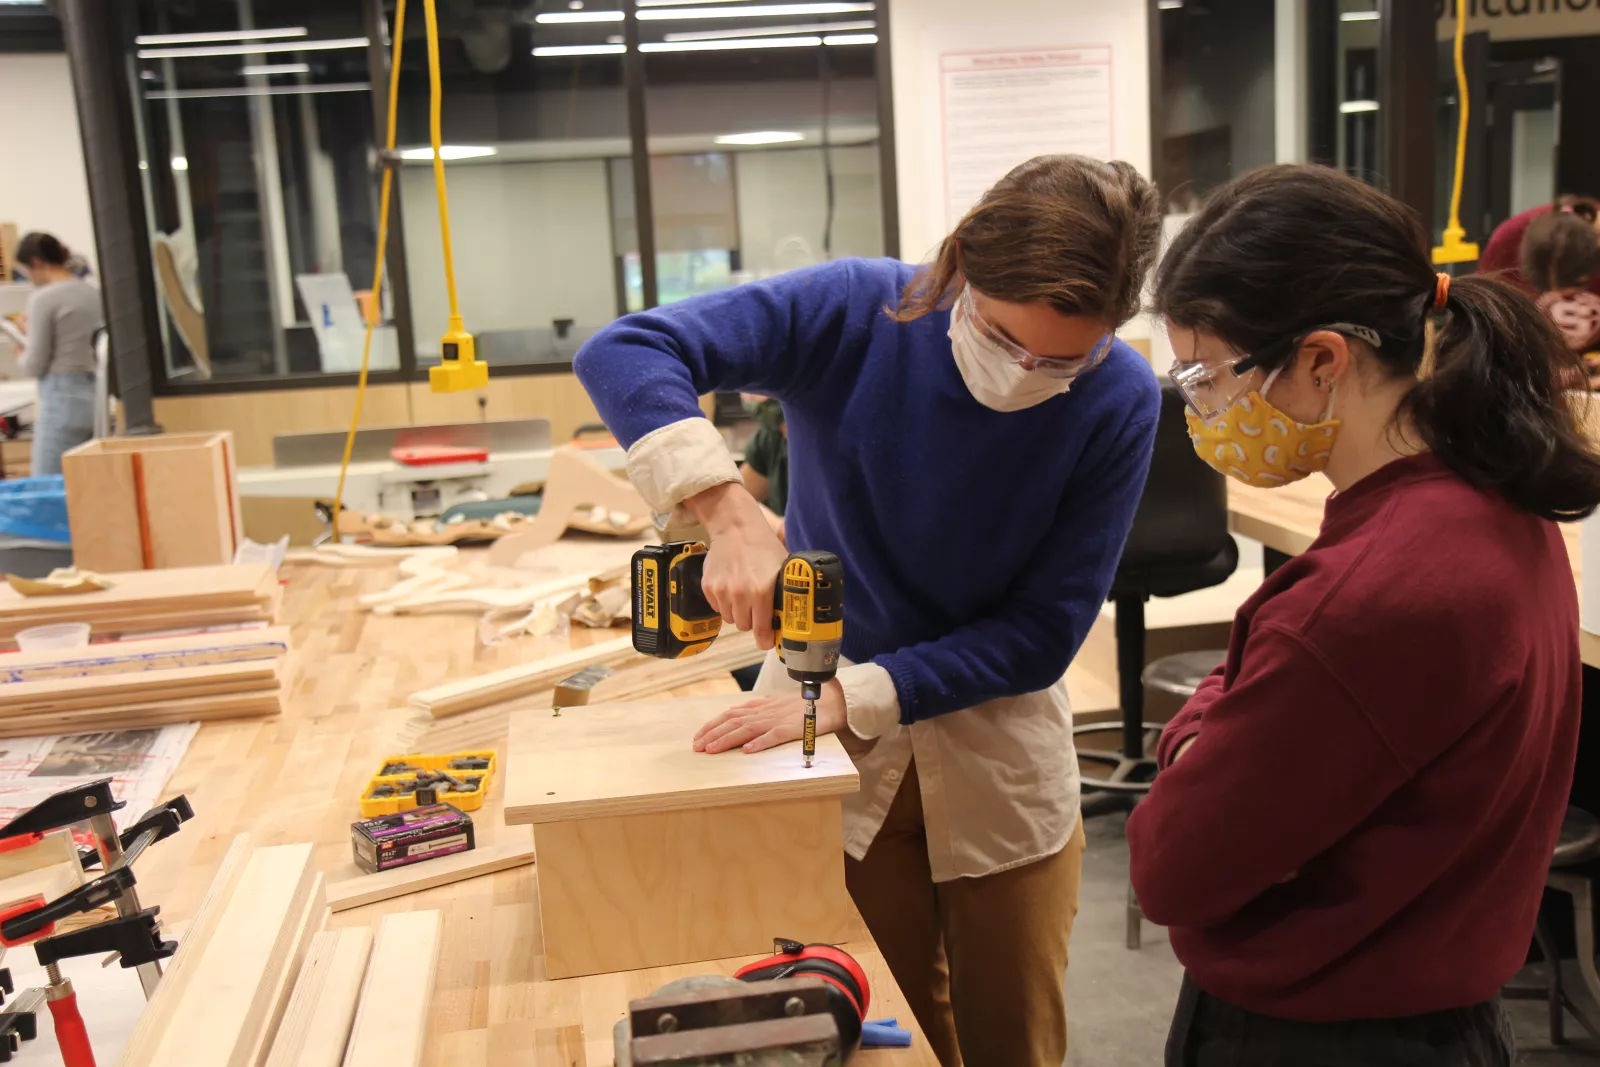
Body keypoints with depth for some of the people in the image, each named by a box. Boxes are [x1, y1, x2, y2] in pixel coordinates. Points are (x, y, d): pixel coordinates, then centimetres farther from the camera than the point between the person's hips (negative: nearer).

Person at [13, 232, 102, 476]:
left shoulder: (43, 298, -9)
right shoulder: (94, 293, 10)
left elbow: (35, 366, -7)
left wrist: (22, 357, 12)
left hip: (62, 398, -7)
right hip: (96, 394, 7)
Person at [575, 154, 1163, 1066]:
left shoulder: (1118, 402, -17)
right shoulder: (854, 312, -19)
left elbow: (1045, 633, -15)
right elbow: (622, 354, -26)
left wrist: (851, 696, -24)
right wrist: (731, 515, -40)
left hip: (1000, 758, 1)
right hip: (830, 741, 0)